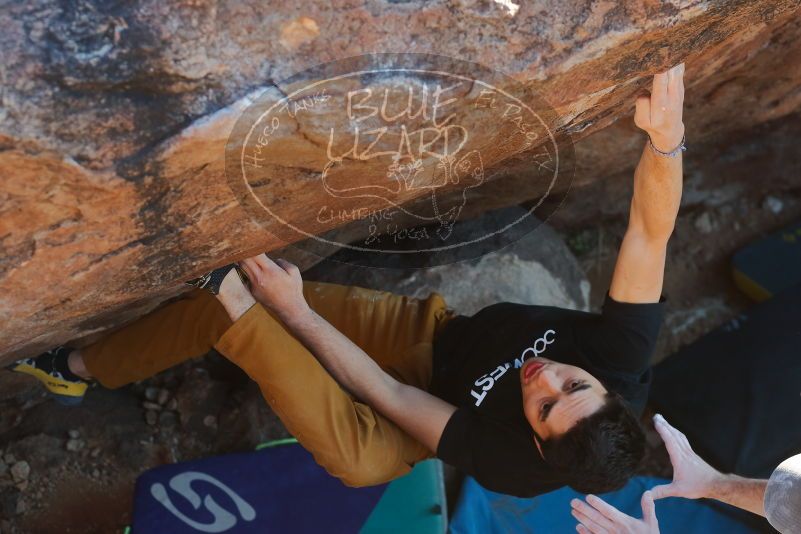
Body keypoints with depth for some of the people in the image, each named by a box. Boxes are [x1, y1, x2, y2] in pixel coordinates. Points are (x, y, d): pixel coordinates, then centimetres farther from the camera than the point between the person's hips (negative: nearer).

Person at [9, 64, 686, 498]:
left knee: (362, 454, -43)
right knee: (236, 293, -9)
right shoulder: (622, 350, -26)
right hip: (434, 327, 4)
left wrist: (294, 310, -28)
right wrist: (667, 138, -54)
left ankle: (236, 302, -30)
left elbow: (387, 395, -30)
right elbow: (651, 231, -33)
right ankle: (84, 367, 11)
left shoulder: (518, 466, -33)